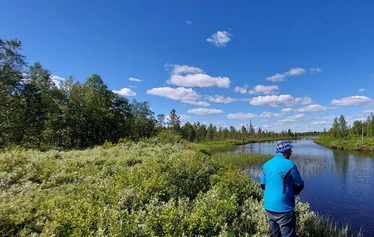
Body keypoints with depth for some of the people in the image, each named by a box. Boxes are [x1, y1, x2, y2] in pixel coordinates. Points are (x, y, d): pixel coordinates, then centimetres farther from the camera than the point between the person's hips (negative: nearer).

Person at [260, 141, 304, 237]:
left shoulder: (266, 164, 3)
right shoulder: (289, 164, -13)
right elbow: (300, 185, -3)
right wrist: (293, 192, 15)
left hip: (268, 207, 6)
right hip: (283, 208, -6)